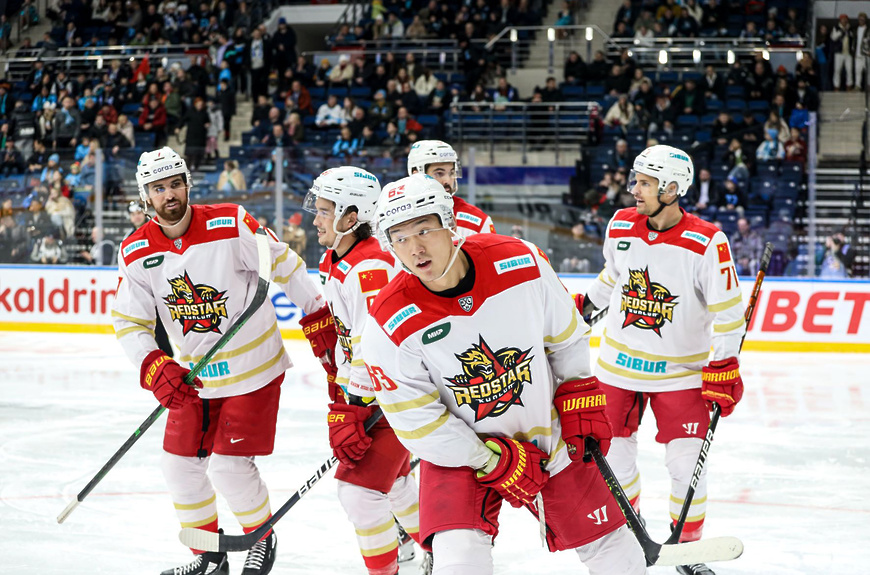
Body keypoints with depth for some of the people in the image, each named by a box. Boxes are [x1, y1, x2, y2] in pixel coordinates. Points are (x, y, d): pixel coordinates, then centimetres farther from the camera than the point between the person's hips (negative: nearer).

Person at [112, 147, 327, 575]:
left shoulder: (232, 225, -18)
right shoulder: (136, 253, -6)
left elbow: (283, 266, -8)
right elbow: (129, 321, -5)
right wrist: (153, 367, -21)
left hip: (254, 369, -5)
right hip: (194, 375, 5)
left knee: (230, 466, -10)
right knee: (181, 463, 4)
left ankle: (263, 538, 17)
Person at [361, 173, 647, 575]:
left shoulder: (520, 263, -18)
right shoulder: (389, 325, -22)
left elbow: (566, 336, 1)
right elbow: (416, 422, -16)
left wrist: (580, 398, -3)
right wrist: (493, 462, -16)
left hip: (549, 434, 2)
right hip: (459, 450, -2)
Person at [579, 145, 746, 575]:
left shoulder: (705, 242, -18)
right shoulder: (620, 226, -5)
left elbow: (728, 309, -14)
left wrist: (723, 366, -18)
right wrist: (584, 306, 23)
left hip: (681, 371, -4)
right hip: (620, 362, 4)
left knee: (687, 462, -6)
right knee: (613, 451, 9)